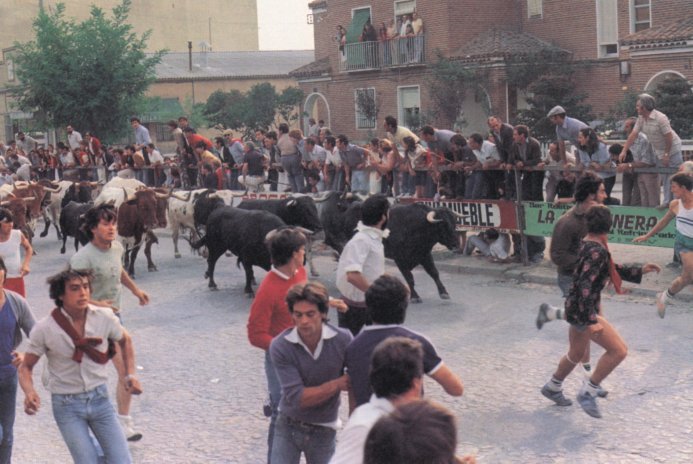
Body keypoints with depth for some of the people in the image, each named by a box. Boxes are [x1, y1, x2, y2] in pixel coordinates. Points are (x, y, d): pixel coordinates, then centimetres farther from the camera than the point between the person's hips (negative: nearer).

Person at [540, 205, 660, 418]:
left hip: (576, 308, 10)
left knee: (575, 354, 26)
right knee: (618, 350, -12)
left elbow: (613, 270, 21)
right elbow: (585, 285, -29)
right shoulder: (597, 251, -22)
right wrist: (591, 321, -30)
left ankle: (553, 387, 45)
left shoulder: (588, 245, 8)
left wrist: (640, 271, 16)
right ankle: (588, 392, -5)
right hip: (583, 310, -10)